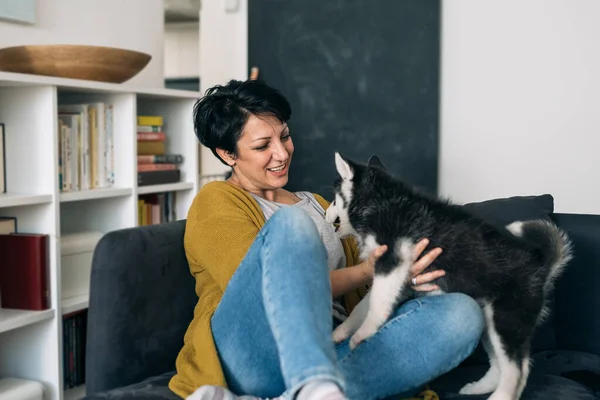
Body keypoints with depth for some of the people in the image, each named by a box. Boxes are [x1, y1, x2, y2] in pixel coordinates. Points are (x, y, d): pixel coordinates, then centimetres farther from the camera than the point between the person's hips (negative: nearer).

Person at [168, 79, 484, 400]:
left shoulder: (317, 205, 29)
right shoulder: (217, 201, 9)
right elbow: (276, 289, -6)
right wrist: (366, 273, -14)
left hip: (337, 355, 6)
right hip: (250, 354, -5)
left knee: (462, 313, -18)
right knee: (291, 223, -27)